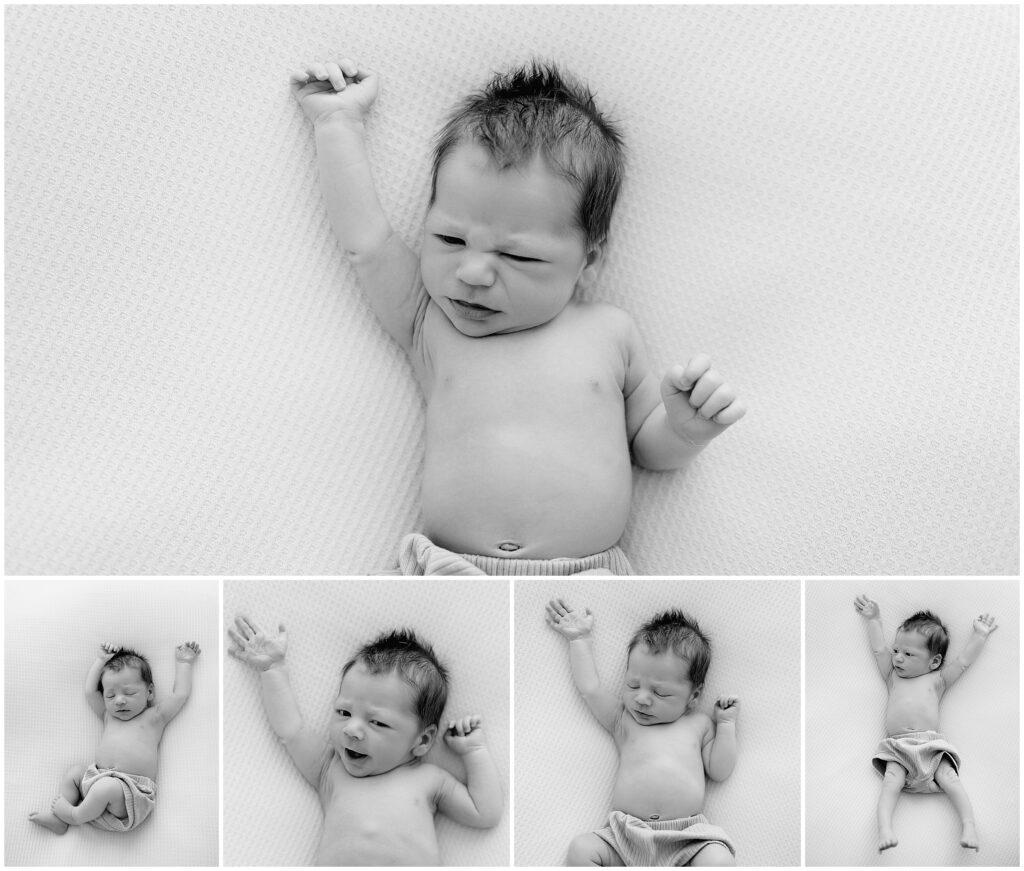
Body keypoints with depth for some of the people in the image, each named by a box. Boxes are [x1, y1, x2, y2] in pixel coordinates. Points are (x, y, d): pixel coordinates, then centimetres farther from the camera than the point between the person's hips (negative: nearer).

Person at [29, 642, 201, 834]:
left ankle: (76, 815, -11)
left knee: (107, 787, -32)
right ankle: (58, 818, -1)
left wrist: (183, 662, 18)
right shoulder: (108, 716, 24)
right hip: (98, 778, 7)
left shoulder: (153, 717, 10)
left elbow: (180, 694, 8)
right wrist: (101, 660, 25)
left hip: (133, 791, -7)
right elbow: (90, 691, 24)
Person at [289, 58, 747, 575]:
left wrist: (685, 428, -2)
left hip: (589, 577, -1)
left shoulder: (608, 332, 11)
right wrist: (339, 121, 21)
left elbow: (648, 446, 21)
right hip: (446, 573, 1)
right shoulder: (429, 323, 11)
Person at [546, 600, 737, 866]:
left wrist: (726, 723, 10)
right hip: (625, 834, 1)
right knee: (581, 850, -23)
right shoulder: (623, 718, 16)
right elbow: (590, 689, 11)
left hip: (686, 839, -1)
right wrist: (580, 639, 19)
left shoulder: (699, 724, 15)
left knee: (719, 861, -31)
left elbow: (719, 770, 13)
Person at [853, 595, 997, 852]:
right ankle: (884, 828, -37)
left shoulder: (938, 679, 19)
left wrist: (980, 634, 28)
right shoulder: (893, 677, 25)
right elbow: (879, 650, 29)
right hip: (898, 747, 1)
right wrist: (873, 620, 35)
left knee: (949, 778, -23)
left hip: (932, 744, 0)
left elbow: (963, 661, 21)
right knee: (891, 782, -23)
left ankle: (968, 825, -25)